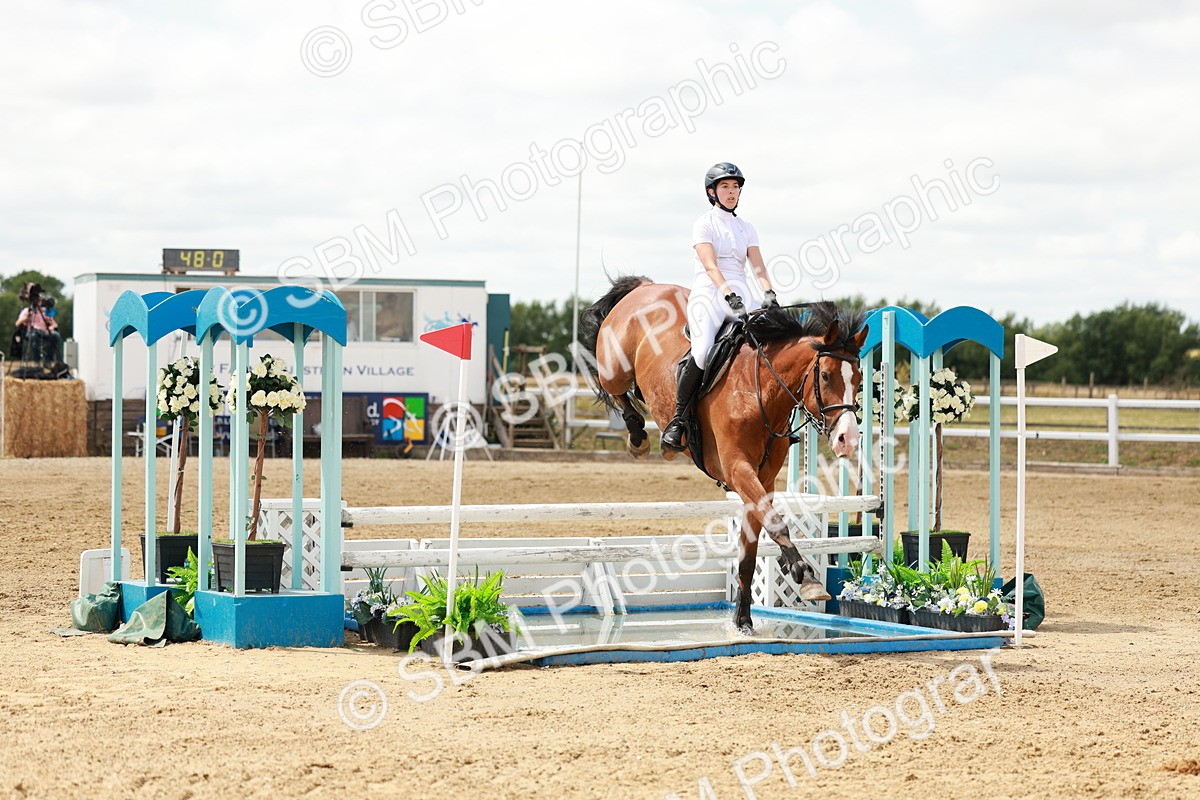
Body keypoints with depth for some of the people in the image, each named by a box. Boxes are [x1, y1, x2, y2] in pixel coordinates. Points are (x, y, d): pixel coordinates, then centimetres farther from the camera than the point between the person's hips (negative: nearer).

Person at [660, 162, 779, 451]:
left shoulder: (746, 229, 18)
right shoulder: (704, 224, 3)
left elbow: (758, 267, 6)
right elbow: (710, 265, -11)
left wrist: (768, 293, -14)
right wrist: (729, 295, -26)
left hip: (741, 294, 5)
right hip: (709, 293, -5)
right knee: (703, 352, -29)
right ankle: (677, 420, -18)